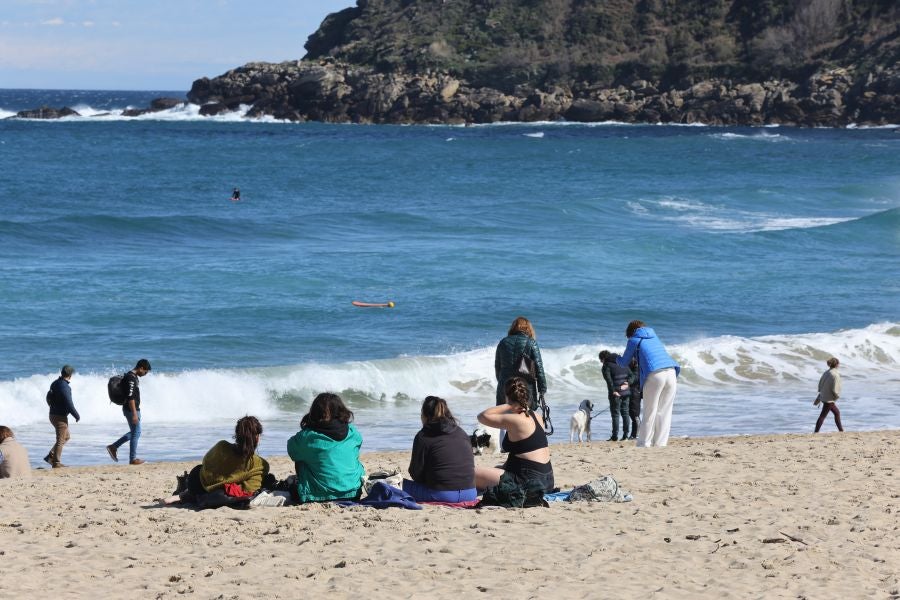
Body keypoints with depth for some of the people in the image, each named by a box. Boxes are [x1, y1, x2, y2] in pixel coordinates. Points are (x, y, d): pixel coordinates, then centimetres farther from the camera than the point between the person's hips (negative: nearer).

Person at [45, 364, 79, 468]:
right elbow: (69, 404, -21)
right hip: (60, 416, -9)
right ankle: (56, 462, 5)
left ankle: (50, 456, 17)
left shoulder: (55, 383, 6)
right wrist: (77, 416, -9)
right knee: (61, 440, 0)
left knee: (66, 436, 21)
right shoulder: (64, 387, -22)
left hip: (53, 414, 9)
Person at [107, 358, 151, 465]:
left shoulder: (133, 377, 13)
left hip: (134, 409, 10)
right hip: (131, 409, -10)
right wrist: (134, 414, -25)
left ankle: (113, 447, 19)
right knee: (136, 433, -2)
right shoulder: (131, 378, -19)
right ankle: (133, 459, 4)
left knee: (134, 432, 17)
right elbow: (130, 397, -24)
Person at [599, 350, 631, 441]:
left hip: (616, 393, -6)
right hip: (626, 392, 6)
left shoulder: (606, 366, -4)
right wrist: (626, 383, 2)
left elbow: (609, 380, -17)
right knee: (625, 413, 11)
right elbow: (630, 375, 10)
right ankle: (625, 435, 9)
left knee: (615, 414, -2)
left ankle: (615, 436, -3)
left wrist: (613, 391, -16)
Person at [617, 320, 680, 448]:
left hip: (654, 375, -4)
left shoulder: (633, 340, 12)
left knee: (649, 413, 1)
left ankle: (643, 445, 0)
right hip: (671, 373, 4)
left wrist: (616, 358, 41)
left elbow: (624, 363, 20)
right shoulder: (654, 337, 28)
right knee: (664, 412, 8)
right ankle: (660, 444, 6)